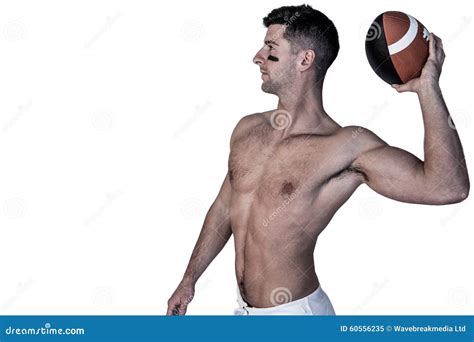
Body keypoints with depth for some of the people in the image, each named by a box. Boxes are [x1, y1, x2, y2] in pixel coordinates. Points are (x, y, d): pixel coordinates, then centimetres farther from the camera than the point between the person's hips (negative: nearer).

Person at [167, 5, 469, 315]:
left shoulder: (349, 147, -20)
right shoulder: (247, 129, 0)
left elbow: (448, 187, -31)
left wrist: (427, 87, -31)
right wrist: (190, 279, 17)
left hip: (294, 312, -6)